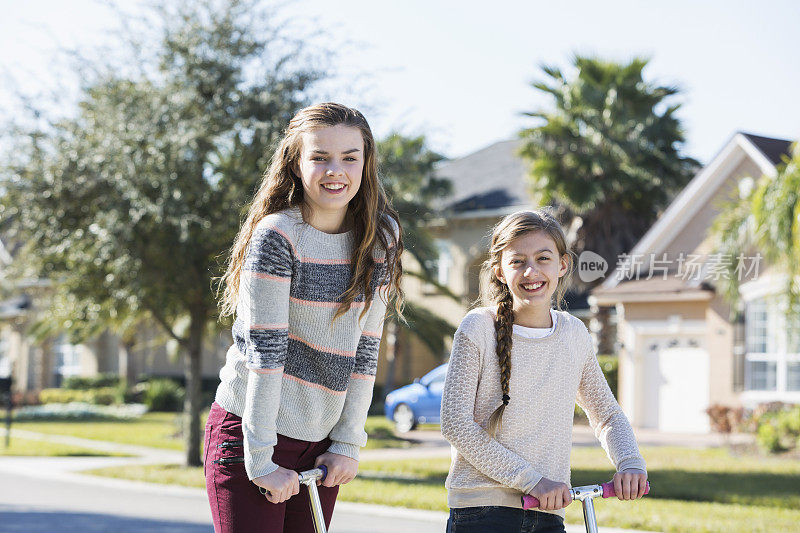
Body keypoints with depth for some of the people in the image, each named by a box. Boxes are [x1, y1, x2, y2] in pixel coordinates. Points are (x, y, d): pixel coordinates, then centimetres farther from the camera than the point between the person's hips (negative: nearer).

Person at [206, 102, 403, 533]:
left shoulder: (379, 239, 2)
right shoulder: (276, 235, -13)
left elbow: (365, 347, 2)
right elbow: (264, 348, -17)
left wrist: (348, 443, -2)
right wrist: (261, 460, -18)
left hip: (319, 444, 5)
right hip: (251, 432, -5)